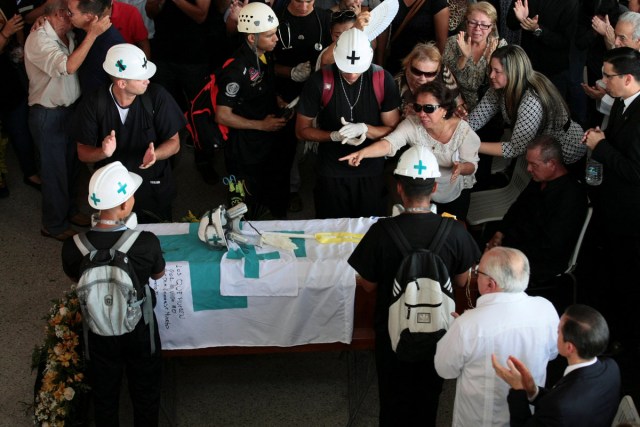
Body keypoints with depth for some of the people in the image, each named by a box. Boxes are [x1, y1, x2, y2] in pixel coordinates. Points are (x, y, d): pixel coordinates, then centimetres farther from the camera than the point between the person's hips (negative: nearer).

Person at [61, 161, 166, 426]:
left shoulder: (73, 247, -27)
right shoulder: (147, 243, -31)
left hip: (99, 332, 1)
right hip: (140, 331, -1)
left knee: (104, 395, 26)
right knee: (145, 393, 26)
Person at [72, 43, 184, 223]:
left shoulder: (157, 97, -15)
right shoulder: (92, 105, -14)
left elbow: (174, 143, -6)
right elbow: (83, 152, -7)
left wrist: (155, 154, -27)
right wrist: (103, 152, -29)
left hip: (154, 189, 0)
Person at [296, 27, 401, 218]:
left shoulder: (382, 80, -10)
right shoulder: (319, 82, -12)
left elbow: (393, 129, -2)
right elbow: (302, 130, -3)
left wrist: (365, 129, -21)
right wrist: (335, 136, -19)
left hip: (371, 172, 1)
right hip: (331, 173, -1)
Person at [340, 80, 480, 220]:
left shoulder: (462, 130, -24)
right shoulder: (412, 124, -23)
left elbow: (471, 165, -19)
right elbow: (389, 143, -35)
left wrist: (461, 168, -44)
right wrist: (362, 152, -54)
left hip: (457, 193, -1)